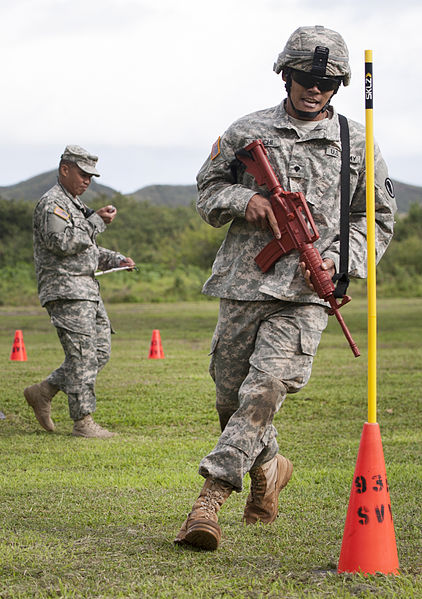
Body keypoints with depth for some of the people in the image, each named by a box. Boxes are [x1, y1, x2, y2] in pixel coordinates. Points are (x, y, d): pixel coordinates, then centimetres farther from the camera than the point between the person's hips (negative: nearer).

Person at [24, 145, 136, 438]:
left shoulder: (76, 204, 23)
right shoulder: (52, 203, -8)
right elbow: (63, 243, -22)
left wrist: (116, 259, 13)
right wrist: (97, 221, -16)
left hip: (87, 290, 10)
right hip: (66, 290, -10)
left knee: (100, 352, 8)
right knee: (83, 355, -9)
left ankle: (43, 392, 16)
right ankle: (83, 422, -4)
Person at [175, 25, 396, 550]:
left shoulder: (356, 143, 8)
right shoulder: (247, 132, 10)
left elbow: (377, 219, 13)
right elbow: (207, 191, 17)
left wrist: (337, 259, -4)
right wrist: (245, 198, -5)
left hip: (305, 292, -2)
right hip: (243, 282, 2)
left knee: (266, 389, -19)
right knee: (231, 393, 9)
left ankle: (213, 493, -17)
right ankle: (269, 467, 36)